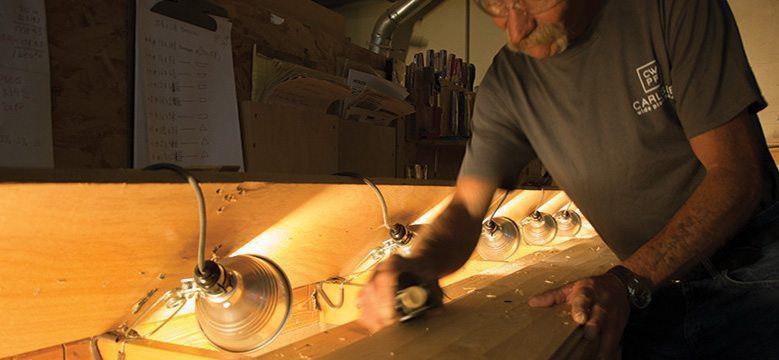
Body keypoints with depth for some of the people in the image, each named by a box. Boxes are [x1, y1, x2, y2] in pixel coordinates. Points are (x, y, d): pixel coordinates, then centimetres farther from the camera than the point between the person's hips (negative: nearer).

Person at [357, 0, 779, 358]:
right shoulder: (506, 84, -8)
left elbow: (737, 174, -20)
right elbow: (466, 209, -9)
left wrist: (626, 283, -31)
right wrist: (418, 265, -32)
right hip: (652, 288, 2)